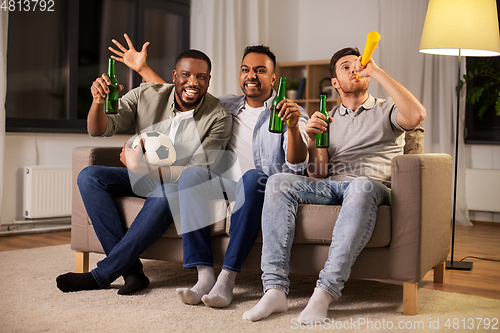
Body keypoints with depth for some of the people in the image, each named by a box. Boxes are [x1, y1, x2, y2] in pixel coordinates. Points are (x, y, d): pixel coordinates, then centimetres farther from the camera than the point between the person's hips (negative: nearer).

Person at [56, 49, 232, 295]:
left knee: (167, 193, -38)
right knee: (89, 176, -20)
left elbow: (199, 172, -20)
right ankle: (132, 271, -27)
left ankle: (102, 274, -27)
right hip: (142, 177, 4)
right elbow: (99, 130, -8)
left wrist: (144, 169, -31)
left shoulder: (219, 117, -15)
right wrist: (98, 101, -32)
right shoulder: (147, 95, -8)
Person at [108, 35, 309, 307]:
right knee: (192, 173, -26)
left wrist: (293, 127, -31)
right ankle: (205, 275, -32)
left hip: (264, 188, -4)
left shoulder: (290, 111, 4)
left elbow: (297, 165, -12)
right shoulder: (228, 106, 19)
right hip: (228, 185, 4)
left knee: (252, 176, -37)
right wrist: (142, 68, 24)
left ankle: (227, 277, -37)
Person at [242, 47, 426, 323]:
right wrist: (312, 140, -6)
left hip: (373, 185, -3)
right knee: (279, 182, -24)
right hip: (329, 187, 3)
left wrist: (376, 71, -7)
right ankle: (275, 289, -31)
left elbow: (416, 116, -11)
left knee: (361, 186, -39)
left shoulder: (385, 110, 15)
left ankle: (325, 292, -40)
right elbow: (317, 174, 15)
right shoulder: (327, 119, 24)